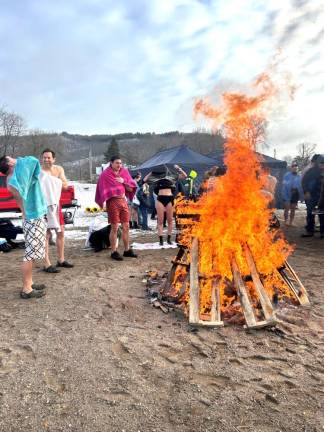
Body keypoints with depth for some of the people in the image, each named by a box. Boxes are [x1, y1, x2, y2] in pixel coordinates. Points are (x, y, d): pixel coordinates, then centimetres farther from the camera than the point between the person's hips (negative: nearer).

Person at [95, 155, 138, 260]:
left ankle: (127, 250, 19)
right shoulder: (105, 174, -3)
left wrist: (123, 181, -8)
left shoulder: (124, 172, 9)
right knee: (114, 228, -2)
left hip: (123, 201, 5)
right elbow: (104, 191, -2)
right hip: (113, 202, -5)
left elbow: (131, 189, 6)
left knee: (126, 227, 8)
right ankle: (114, 252, 8)